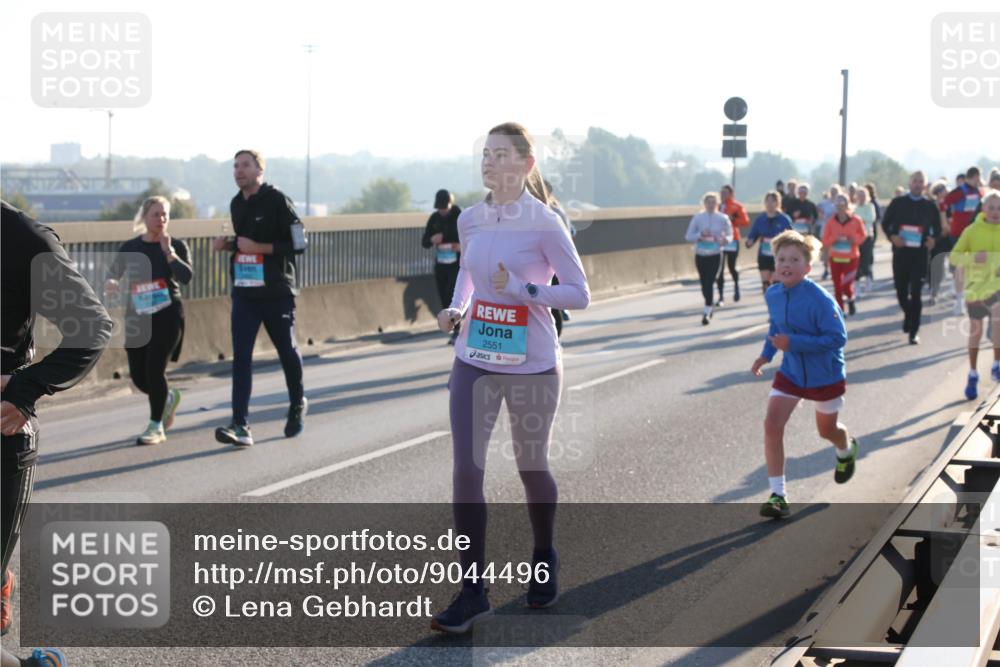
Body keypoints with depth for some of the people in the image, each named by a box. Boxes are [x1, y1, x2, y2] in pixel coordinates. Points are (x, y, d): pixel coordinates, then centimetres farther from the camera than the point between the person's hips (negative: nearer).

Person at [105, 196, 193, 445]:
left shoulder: (177, 245, 0)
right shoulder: (130, 248, 6)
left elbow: (186, 277, -15)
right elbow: (113, 273, 14)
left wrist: (168, 251, -20)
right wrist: (109, 284, -9)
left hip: (167, 316, -3)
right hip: (137, 317, 3)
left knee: (154, 369, -12)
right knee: (138, 376, 2)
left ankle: (156, 427, 3)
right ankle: (168, 398, 35)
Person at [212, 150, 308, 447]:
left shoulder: (277, 201, -9)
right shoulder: (236, 205, 11)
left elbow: (298, 244, -13)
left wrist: (258, 247, -19)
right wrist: (229, 245, 4)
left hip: (277, 292, -4)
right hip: (244, 292, 5)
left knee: (287, 350, 11)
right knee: (241, 356, -7)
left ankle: (297, 404, 38)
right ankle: (241, 425, -13)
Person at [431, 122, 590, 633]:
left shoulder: (544, 224, -13)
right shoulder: (470, 220, 2)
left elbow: (580, 294, -10)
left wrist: (523, 289, -22)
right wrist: (457, 308, 3)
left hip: (530, 365, -4)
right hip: (474, 362, 4)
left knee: (531, 468, 12)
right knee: (466, 469, -7)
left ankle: (544, 559, 40)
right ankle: (472, 591, -2)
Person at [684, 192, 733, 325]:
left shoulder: (723, 219, -1)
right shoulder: (698, 218, -1)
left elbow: (730, 235, 7)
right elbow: (688, 237, 0)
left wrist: (726, 239, -16)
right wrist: (700, 235, -17)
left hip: (715, 255, -2)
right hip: (700, 255, 2)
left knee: (709, 283, -12)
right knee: (704, 284, 9)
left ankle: (707, 312, -10)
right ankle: (709, 306, 32)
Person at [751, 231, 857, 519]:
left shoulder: (820, 300, -28)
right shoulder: (772, 295, -8)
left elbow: (838, 338, -28)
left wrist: (794, 343, -33)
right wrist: (766, 354, -1)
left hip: (825, 375, -4)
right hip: (790, 373, 4)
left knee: (826, 430, 17)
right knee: (772, 425, -13)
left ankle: (847, 450, 57)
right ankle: (777, 494, -7)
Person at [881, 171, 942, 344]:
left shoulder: (930, 206, 5)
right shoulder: (898, 203, 4)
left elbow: (937, 228, 14)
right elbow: (885, 223, 8)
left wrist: (933, 239, -7)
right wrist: (892, 236, -11)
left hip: (920, 253, -1)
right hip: (900, 252, 1)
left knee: (916, 293, -6)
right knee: (901, 290, 10)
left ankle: (914, 332, -1)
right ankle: (908, 315, 41)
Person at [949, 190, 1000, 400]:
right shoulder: (972, 230, -3)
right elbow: (954, 257, -3)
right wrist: (972, 258, -22)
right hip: (975, 286, 1)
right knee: (975, 331, 12)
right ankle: (972, 374, 31)